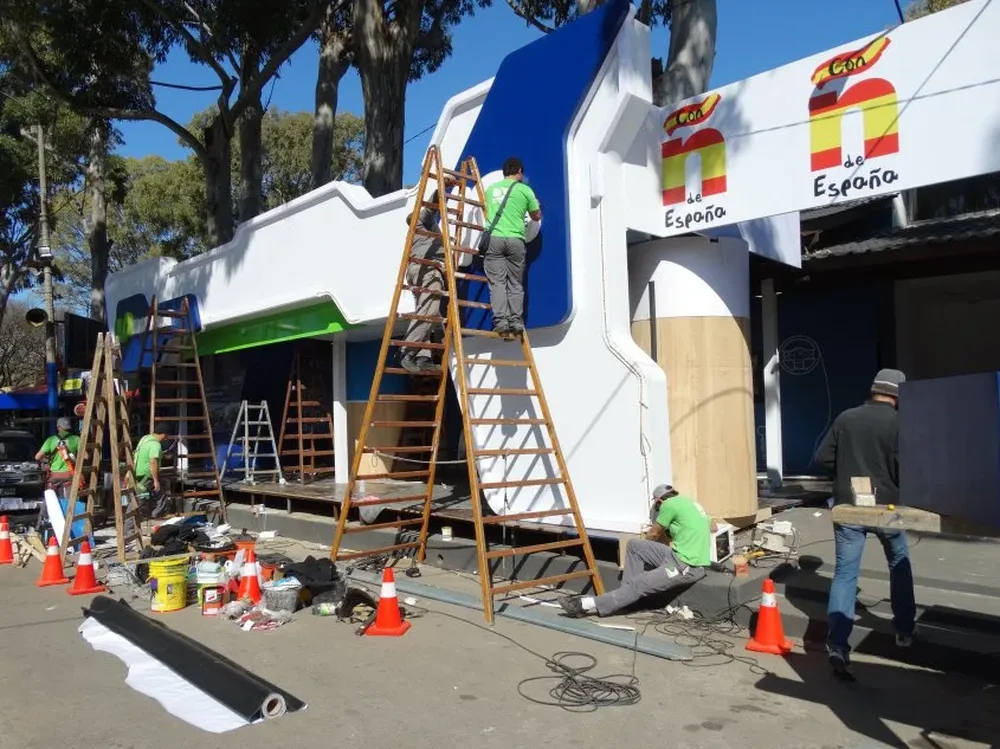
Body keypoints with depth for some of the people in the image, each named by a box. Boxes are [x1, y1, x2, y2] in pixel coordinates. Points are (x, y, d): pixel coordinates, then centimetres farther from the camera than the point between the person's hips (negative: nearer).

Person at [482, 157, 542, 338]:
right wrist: (536, 205, 41)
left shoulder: (491, 189, 18)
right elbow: (536, 217, 21)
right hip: (515, 240, -1)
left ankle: (501, 320, -16)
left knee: (497, 282, -3)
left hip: (493, 238, 1)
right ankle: (516, 321, -5)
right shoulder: (525, 189, 10)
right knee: (515, 283, 5)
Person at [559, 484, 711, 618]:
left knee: (638, 585, -11)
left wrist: (647, 547, 30)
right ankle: (626, 598, 8)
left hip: (688, 567, -8)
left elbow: (654, 534, 6)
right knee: (634, 545, 5)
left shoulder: (670, 504, -8)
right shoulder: (689, 503, 18)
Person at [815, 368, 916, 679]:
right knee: (900, 565, 24)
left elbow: (822, 460, 1)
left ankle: (837, 644, -11)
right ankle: (904, 631, 34)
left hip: (847, 507, 2)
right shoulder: (899, 424, -10)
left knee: (844, 574, 1)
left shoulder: (845, 419, 0)